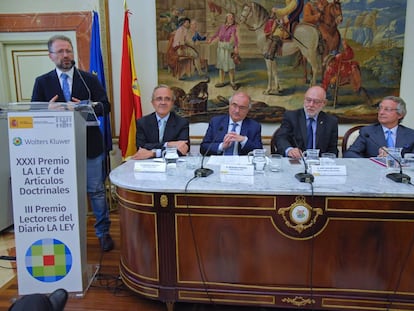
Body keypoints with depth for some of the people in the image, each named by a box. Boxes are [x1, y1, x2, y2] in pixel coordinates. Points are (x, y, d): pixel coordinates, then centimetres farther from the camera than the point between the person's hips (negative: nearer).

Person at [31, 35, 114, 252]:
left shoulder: (89, 79, 4)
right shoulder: (42, 82, 5)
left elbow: (105, 106, -1)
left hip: (90, 145, -1)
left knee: (97, 191, 6)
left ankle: (103, 232, 21)